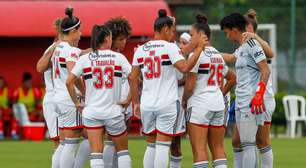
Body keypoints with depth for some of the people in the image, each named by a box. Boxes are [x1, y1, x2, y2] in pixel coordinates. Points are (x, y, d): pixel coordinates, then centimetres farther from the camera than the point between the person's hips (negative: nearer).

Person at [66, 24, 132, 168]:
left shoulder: (85, 59, 1)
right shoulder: (118, 57, -1)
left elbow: (69, 82, -4)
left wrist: (76, 102, 5)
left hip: (91, 111, 1)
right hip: (113, 111, -1)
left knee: (96, 152, -1)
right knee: (122, 149, 15)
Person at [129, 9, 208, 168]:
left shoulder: (140, 50, 9)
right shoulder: (170, 47, -7)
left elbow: (132, 78, 9)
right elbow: (185, 67, -21)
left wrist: (136, 103, 15)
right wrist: (198, 48, -13)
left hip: (146, 105, 5)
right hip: (167, 104, -5)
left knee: (151, 145, 13)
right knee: (163, 146, -4)